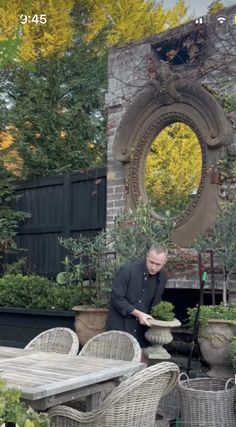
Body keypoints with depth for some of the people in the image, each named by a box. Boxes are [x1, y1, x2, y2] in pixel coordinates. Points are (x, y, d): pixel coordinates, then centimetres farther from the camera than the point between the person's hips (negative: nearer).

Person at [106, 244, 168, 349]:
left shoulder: (162, 277, 0)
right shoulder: (128, 270, -18)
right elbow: (116, 299, -16)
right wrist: (138, 314, -21)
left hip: (142, 328, 5)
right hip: (120, 325, -5)